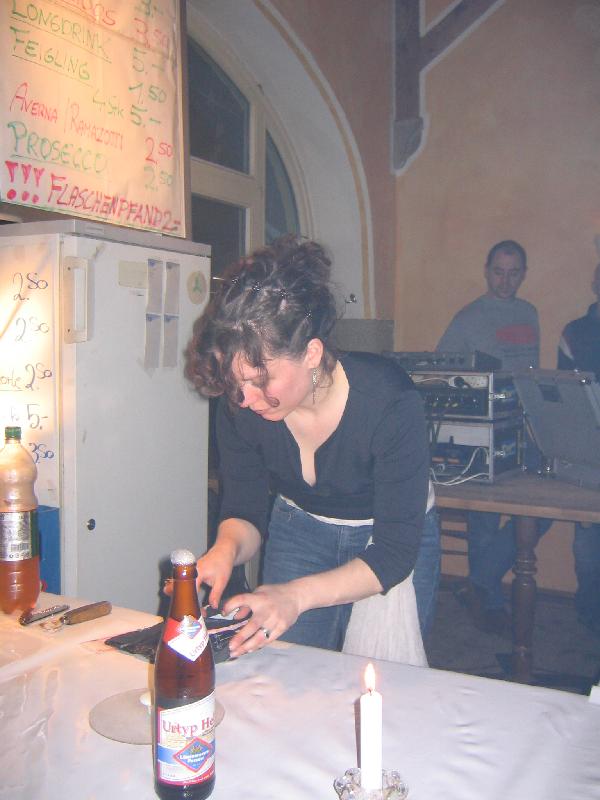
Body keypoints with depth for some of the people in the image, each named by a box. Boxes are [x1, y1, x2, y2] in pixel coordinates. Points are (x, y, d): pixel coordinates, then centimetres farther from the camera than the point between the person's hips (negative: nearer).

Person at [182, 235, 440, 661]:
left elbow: (395, 552, -30)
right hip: (299, 528, 3)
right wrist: (226, 549, -32)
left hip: (393, 534, -2)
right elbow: (245, 511, -9)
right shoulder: (238, 408, -23)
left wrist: (297, 595, -43)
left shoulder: (391, 401, -34)